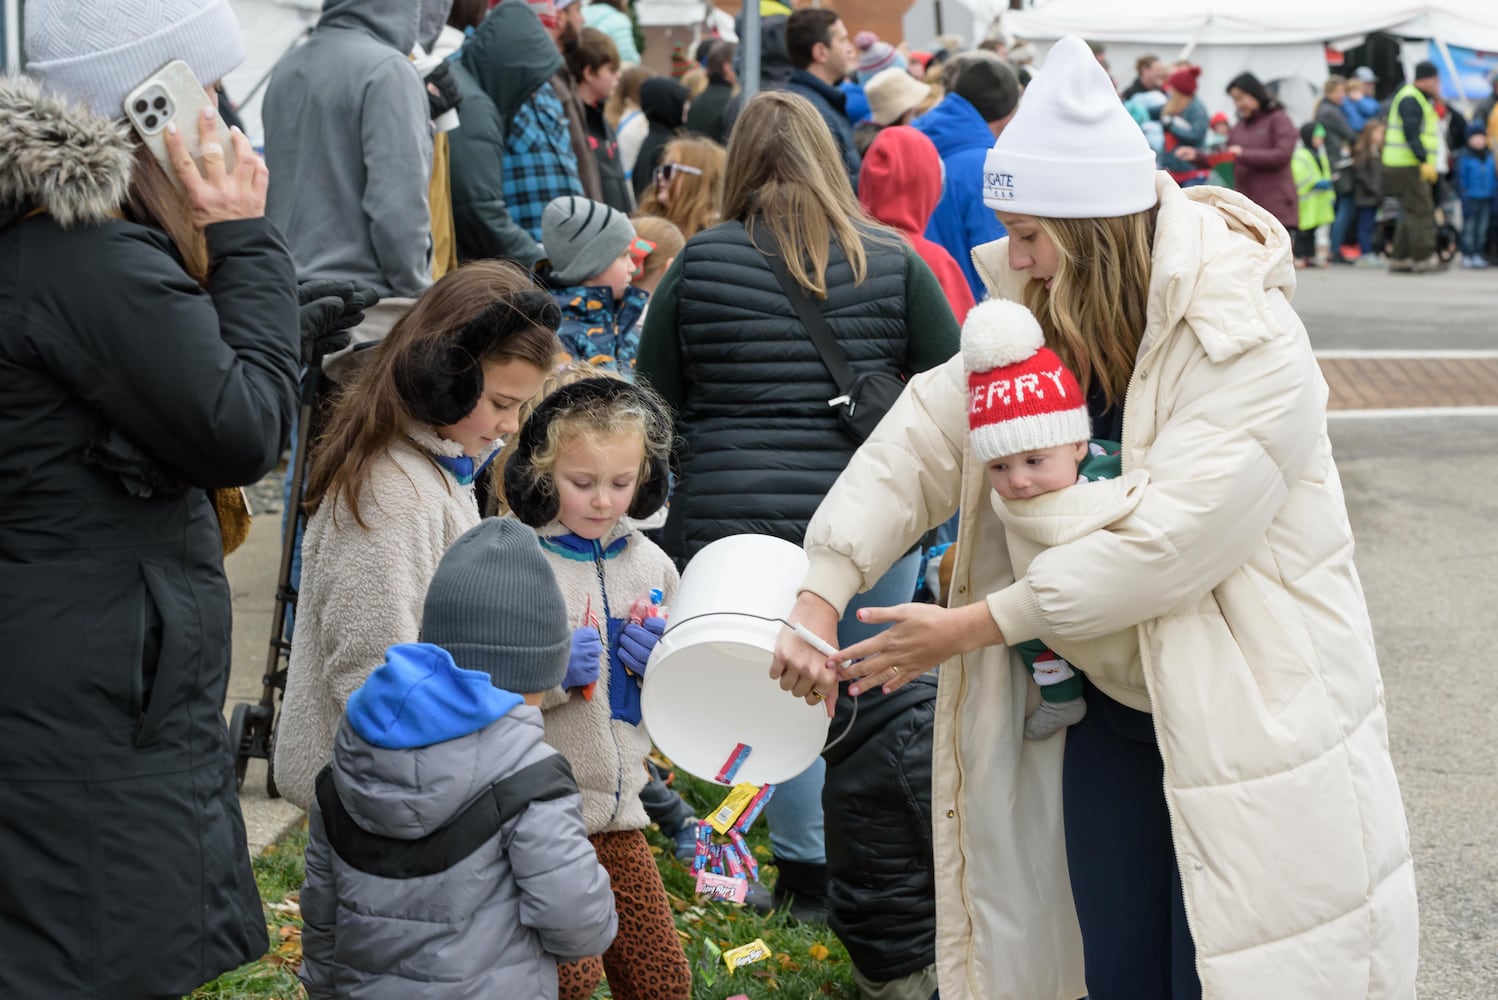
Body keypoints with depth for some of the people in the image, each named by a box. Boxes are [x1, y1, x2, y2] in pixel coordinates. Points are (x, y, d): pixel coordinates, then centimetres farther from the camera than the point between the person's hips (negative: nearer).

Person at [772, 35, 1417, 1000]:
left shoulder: (1252, 347, -24)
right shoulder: (1037, 317, -2)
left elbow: (1169, 542, -29)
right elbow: (917, 447, -6)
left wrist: (970, 628, -24)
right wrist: (819, 599, -20)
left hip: (1250, 715, -6)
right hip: (1112, 704, 6)